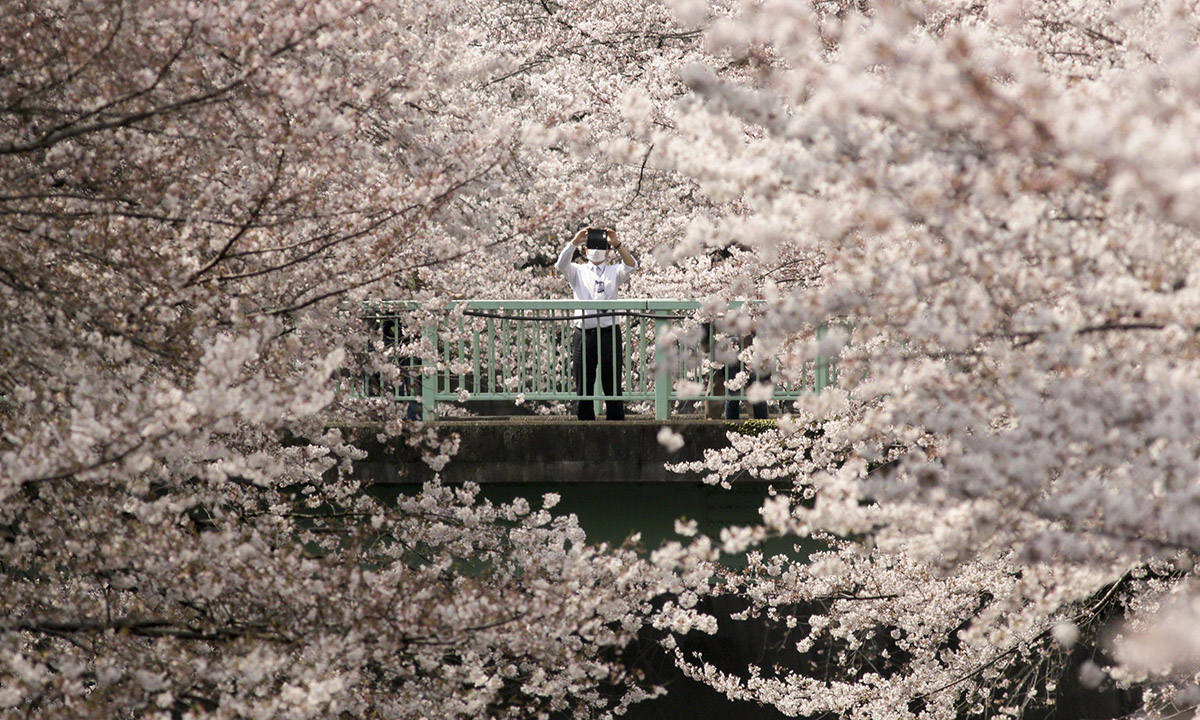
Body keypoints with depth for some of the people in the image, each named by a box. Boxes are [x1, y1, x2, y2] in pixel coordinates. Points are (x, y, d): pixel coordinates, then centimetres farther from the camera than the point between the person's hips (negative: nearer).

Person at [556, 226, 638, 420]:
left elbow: (631, 265, -6)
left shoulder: (614, 272, 13)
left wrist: (617, 243, -19)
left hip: (609, 333, -1)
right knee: (583, 388, 4)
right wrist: (575, 242, -17)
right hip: (583, 336, 1)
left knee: (612, 386, -1)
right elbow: (561, 264, -5)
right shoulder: (578, 272, 15)